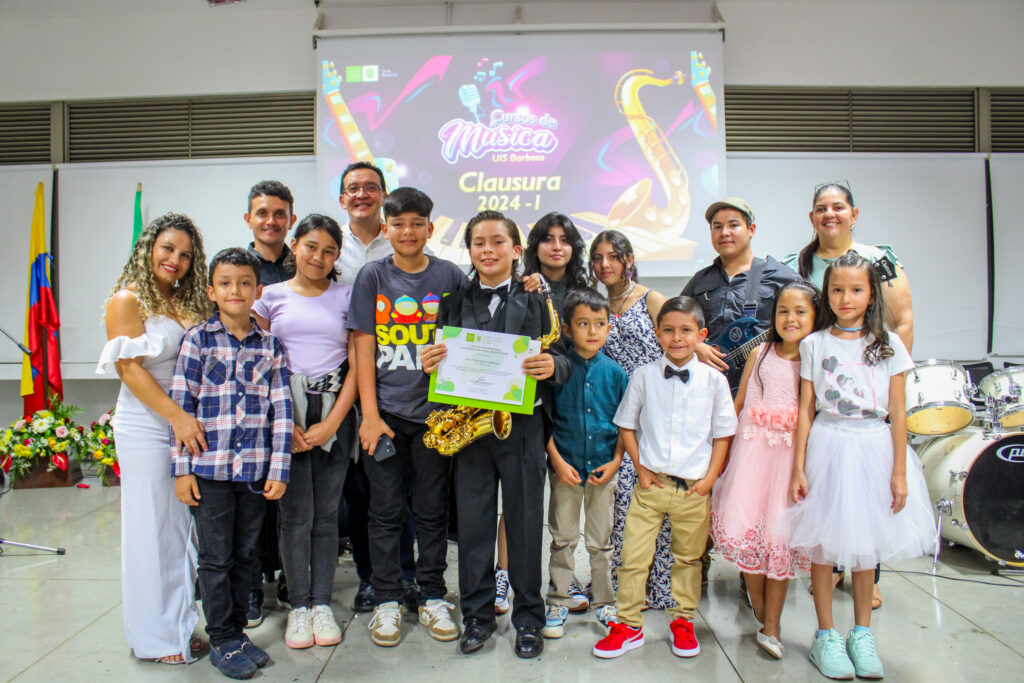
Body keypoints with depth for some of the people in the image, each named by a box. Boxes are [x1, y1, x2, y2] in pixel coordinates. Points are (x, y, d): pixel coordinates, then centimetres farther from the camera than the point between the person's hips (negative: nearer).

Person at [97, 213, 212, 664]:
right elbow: (129, 369, -13)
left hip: (189, 425, 6)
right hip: (146, 428, -6)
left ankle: (179, 626, 23)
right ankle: (155, 638, 15)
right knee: (152, 529, 2)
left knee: (184, 527, 10)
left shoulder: (190, 303, 14)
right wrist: (176, 417, -19)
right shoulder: (128, 300, -4)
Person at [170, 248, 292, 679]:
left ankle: (238, 631, 29)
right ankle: (222, 641, 20)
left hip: (255, 469, 2)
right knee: (215, 558, 6)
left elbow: (282, 410, 3)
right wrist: (182, 468, -5)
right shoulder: (197, 339, -1)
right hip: (209, 467, -2)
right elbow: (181, 405, -1)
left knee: (245, 554, 13)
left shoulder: (270, 346, 4)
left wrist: (279, 469, -2)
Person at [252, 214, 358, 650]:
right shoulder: (271, 296, 7)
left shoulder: (346, 297, 7)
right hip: (286, 413, 0)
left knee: (326, 512, 6)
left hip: (335, 413, 1)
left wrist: (331, 423, -7)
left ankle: (322, 603, 18)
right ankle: (298, 606, 15)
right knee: (296, 512, 0)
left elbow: (357, 365, 2)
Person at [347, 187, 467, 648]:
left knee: (432, 509, 9)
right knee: (386, 510, 7)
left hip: (435, 411, 0)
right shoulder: (372, 277, 3)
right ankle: (387, 600, 21)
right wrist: (369, 414, -6)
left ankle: (432, 597, 23)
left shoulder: (450, 277, 4)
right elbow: (363, 348, 0)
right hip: (385, 412, 0)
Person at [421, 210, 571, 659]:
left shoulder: (535, 301, 3)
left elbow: (561, 361, 1)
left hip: (522, 425, -2)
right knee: (472, 522, 8)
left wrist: (553, 365, -21)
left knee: (525, 522, 6)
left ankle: (528, 617, 23)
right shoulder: (455, 303, 9)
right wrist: (430, 363, -11)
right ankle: (477, 614, 25)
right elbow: (443, 358, 11)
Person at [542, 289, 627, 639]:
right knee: (563, 539, 11)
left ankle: (604, 602, 29)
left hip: (603, 468, 1)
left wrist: (616, 461, -5)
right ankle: (558, 603, 25)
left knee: (601, 542, 13)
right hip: (565, 466, -1)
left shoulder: (615, 372, 0)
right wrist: (558, 461, -10)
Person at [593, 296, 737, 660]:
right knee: (633, 557, 2)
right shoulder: (644, 376, -1)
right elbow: (626, 426, 6)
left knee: (688, 558, 15)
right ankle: (629, 626, 18)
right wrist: (641, 469, 0)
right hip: (651, 483, 0)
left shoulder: (714, 380, -1)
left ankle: (682, 621, 34)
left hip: (695, 488, 0)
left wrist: (710, 478, -2)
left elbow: (722, 434, 4)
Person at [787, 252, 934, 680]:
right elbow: (806, 411, 0)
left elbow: (897, 414, 1)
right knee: (823, 543, 5)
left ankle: (862, 633, 29)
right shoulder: (814, 344, 0)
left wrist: (899, 473, -3)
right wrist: (798, 468, -3)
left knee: (866, 543, 12)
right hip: (827, 448, -1)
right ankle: (826, 635, 21)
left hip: (874, 448, 1)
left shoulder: (889, 345, 1)